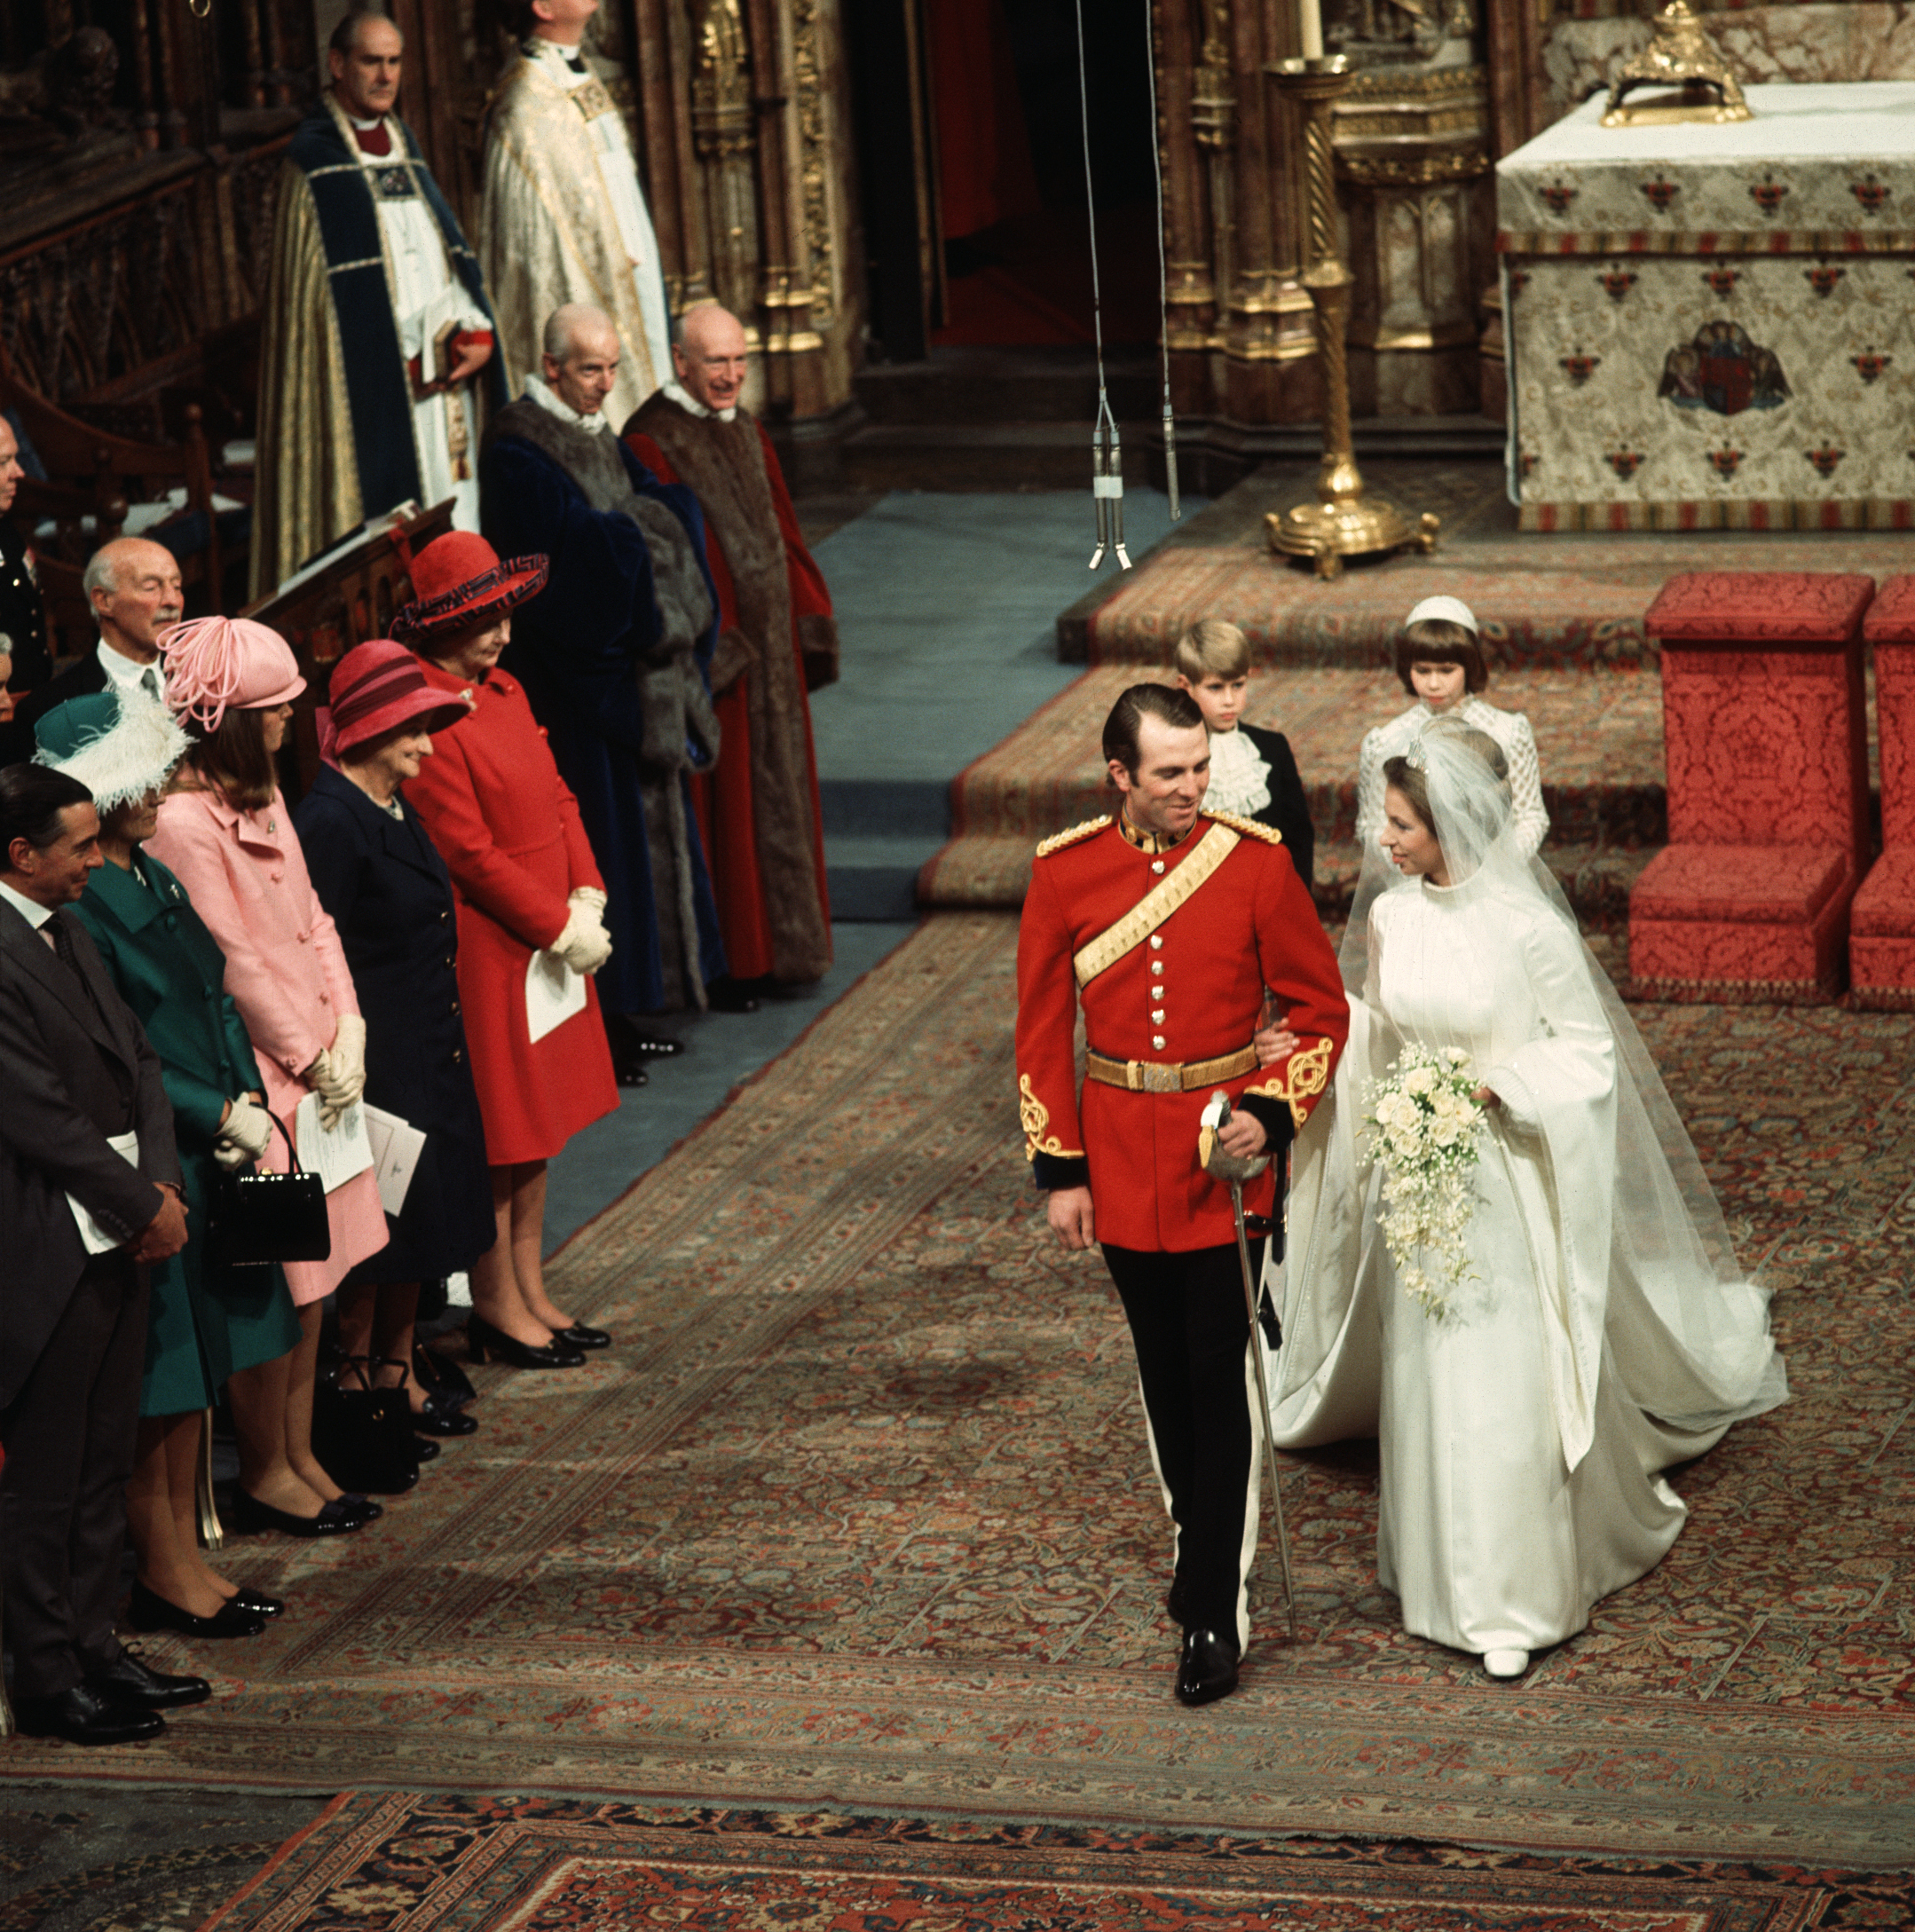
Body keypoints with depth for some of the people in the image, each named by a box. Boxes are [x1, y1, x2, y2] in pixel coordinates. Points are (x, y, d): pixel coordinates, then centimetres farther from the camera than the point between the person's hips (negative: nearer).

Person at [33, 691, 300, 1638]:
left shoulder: (154, 879, 10)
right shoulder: (79, 905, -19)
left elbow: (214, 1003, 14)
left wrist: (245, 1105, -2)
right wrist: (215, 1115, -17)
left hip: (205, 1161, 9)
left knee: (198, 1368, 15)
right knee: (156, 1380, 2)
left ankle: (186, 1554, 25)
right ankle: (161, 1568, 13)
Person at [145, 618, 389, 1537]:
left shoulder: (261, 794, 9)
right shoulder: (182, 822, -20)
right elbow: (233, 964, -18)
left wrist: (346, 1030, 0)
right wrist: (311, 1057, -10)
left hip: (318, 1065, 9)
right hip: (259, 1080, -9)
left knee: (313, 1273, 14)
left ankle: (299, 1454, 25)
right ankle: (266, 1471, 14)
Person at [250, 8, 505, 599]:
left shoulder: (402, 145, 17)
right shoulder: (314, 158, -4)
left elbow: (449, 250, 15)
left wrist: (476, 329, -4)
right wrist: (409, 362, -13)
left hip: (443, 373, 7)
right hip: (370, 380, -7)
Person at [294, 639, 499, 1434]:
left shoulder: (395, 811, 11)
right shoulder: (330, 821, -18)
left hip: (429, 1054, 9)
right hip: (376, 1059, -9)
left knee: (417, 1222, 16)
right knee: (376, 1226, -1)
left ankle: (396, 1371, 27)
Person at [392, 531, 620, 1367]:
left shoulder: (502, 692, 10)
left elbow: (556, 798, 12)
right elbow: (469, 853, -20)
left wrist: (588, 902, -1)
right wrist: (561, 928, -15)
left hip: (550, 940, 9)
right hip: (486, 946, -9)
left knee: (540, 1120, 15)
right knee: (501, 1132, 1)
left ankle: (530, 1292, 25)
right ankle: (497, 1306, 13)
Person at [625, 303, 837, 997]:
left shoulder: (746, 430, 13)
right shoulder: (652, 441, -13)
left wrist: (810, 617, 11)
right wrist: (708, 646, -23)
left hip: (771, 641, 8)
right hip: (711, 649, -8)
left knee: (780, 795, 13)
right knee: (721, 803, -2)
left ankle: (782, 946, 23)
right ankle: (727, 958, 6)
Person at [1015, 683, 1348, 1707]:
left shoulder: (1255, 861, -7)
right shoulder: (1063, 872, -3)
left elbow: (1320, 1010, 0)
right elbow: (1042, 1031, 3)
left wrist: (1272, 1112, -14)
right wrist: (1059, 1171, 1)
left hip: (1225, 1151, -2)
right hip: (1120, 1154, 2)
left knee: (1219, 1380, -4)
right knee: (1163, 1373, 16)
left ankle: (1214, 1613, 0)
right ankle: (1201, 1543, 36)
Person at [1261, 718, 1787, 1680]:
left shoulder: (1528, 927, -17)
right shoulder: (1389, 915, -1)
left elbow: (1588, 1051, -10)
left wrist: (1493, 1088, -20)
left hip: (1506, 1178, -5)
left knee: (1506, 1391, -3)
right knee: (1429, 1381, 11)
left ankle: (1514, 1601, 11)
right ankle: (1451, 1575, 29)